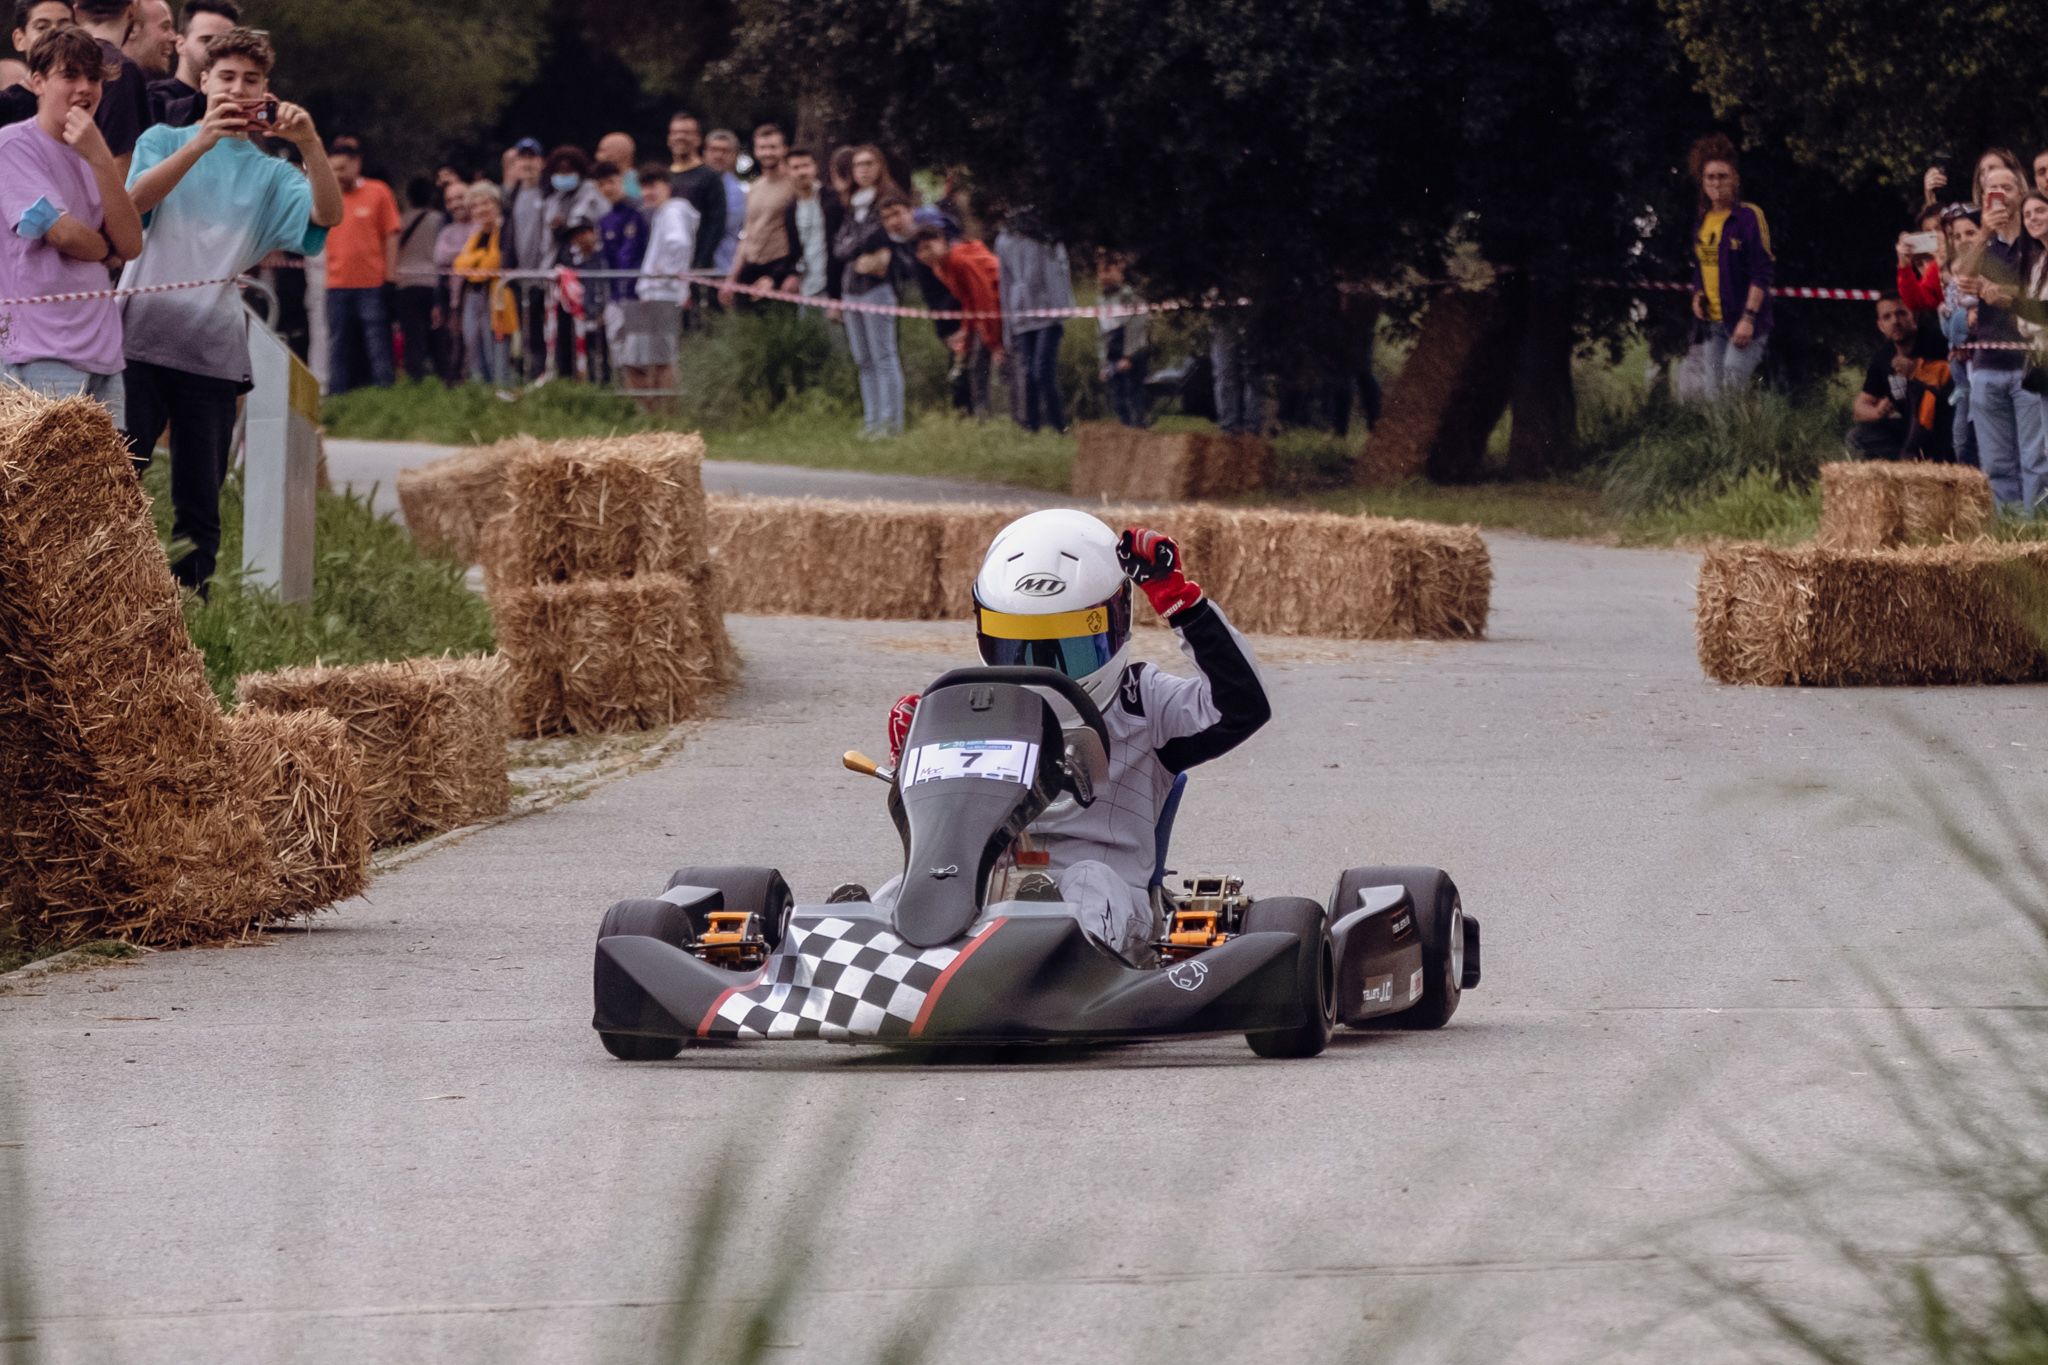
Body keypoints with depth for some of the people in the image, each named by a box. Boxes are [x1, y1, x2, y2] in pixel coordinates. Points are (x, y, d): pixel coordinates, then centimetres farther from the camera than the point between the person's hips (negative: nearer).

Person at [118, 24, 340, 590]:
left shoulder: (271, 175, 14)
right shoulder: (165, 141, 11)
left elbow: (328, 215, -5)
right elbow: (136, 198, -11)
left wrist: (309, 144, -22)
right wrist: (201, 143, -25)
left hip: (214, 353, 2)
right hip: (142, 340, -2)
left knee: (200, 507, 1)